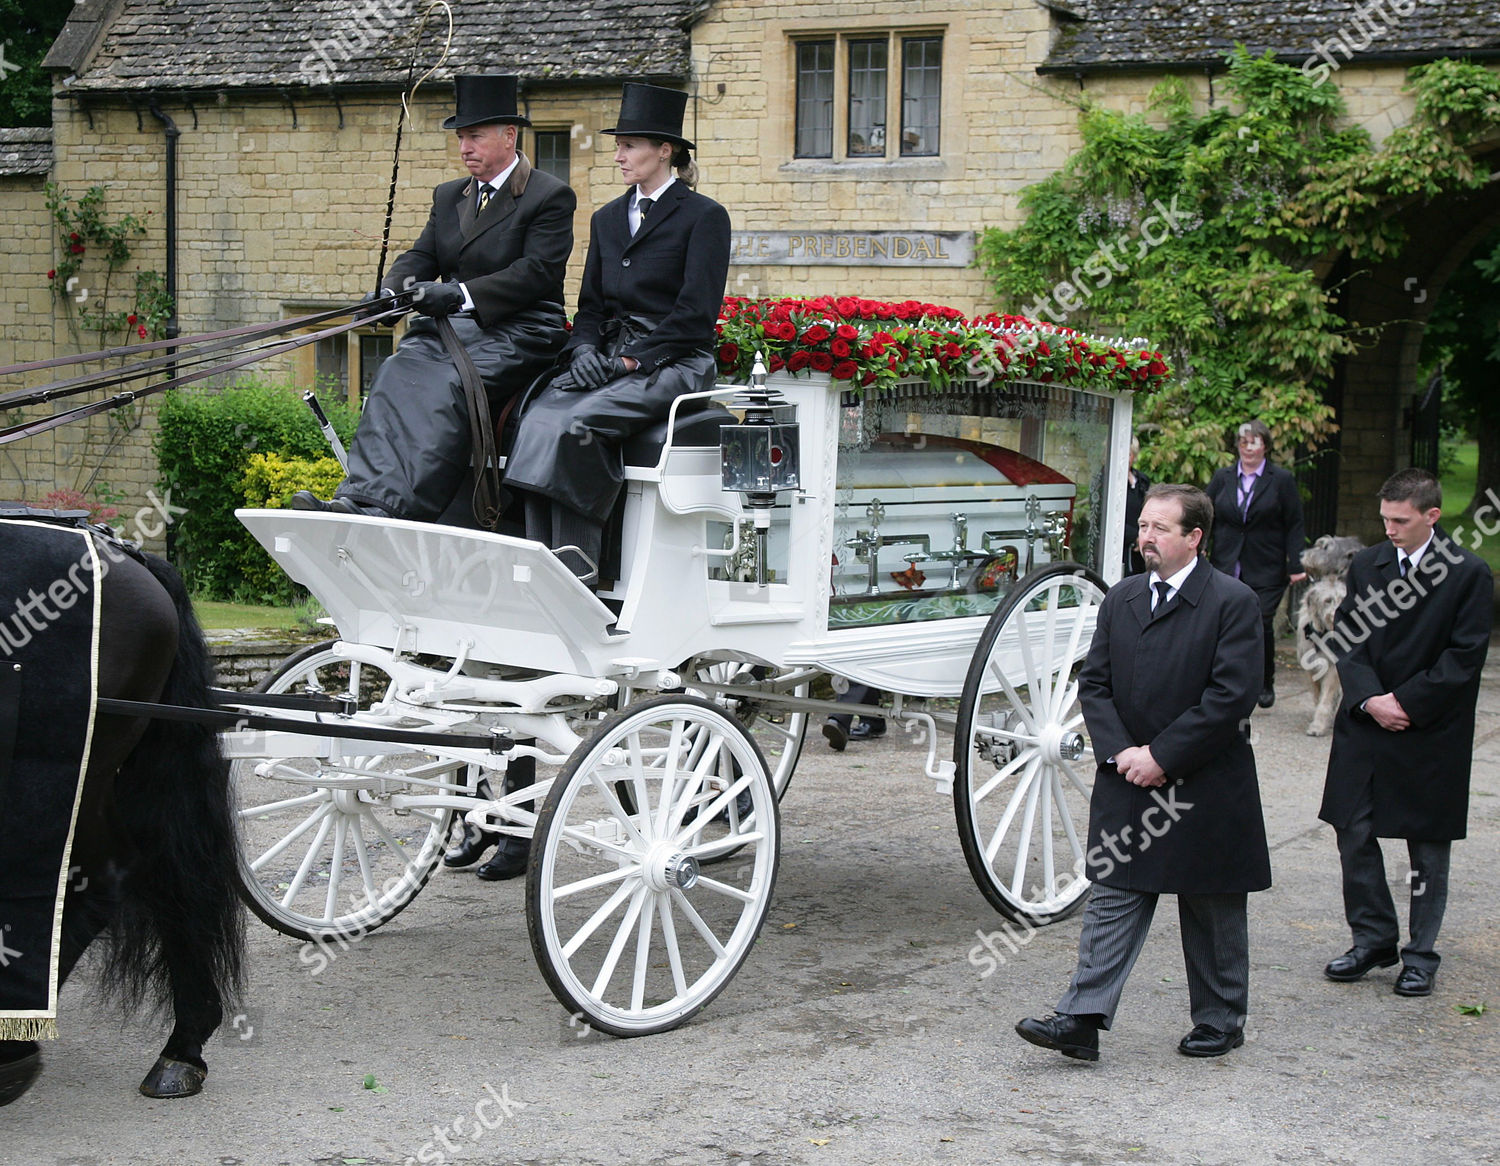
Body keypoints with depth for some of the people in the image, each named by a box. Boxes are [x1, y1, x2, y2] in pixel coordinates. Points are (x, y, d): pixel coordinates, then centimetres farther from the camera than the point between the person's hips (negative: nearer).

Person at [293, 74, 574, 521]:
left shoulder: (551, 196, 0)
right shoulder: (448, 196, 23)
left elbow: (536, 271, -12)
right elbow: (421, 258, 16)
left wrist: (461, 295, -23)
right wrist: (388, 292, -8)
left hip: (516, 333, -6)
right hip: (447, 328, 6)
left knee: (447, 387, -32)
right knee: (397, 376, -24)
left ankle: (400, 507, -45)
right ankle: (361, 497, -41)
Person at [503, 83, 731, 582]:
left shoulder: (704, 217, -1)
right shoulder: (607, 218, 21)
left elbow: (696, 312, -9)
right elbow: (590, 303, 19)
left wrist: (630, 358, -16)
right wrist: (585, 350, -3)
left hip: (674, 361, -6)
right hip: (610, 359, 6)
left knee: (578, 421, -31)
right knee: (539, 416, -25)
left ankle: (577, 564, -27)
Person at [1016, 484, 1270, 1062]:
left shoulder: (1232, 602, -9)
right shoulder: (1120, 600, 8)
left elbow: (1232, 695, -16)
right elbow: (1094, 683, 7)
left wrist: (1162, 755, -17)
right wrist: (1120, 752, -8)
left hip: (1206, 789, -4)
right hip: (1129, 781, 4)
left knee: (1213, 912, 9)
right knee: (1113, 899, 1)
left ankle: (1220, 1020, 24)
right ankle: (1081, 1020, -1)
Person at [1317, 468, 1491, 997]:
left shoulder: (1469, 574, -6)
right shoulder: (1366, 566, 6)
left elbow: (1465, 656, -10)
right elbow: (1346, 640, 5)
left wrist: (1406, 703, -14)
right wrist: (1369, 698, -11)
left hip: (1431, 733, -4)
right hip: (1363, 728, 4)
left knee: (1427, 848, 5)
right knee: (1354, 834, 4)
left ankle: (1421, 954, 16)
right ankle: (1373, 938, 19)